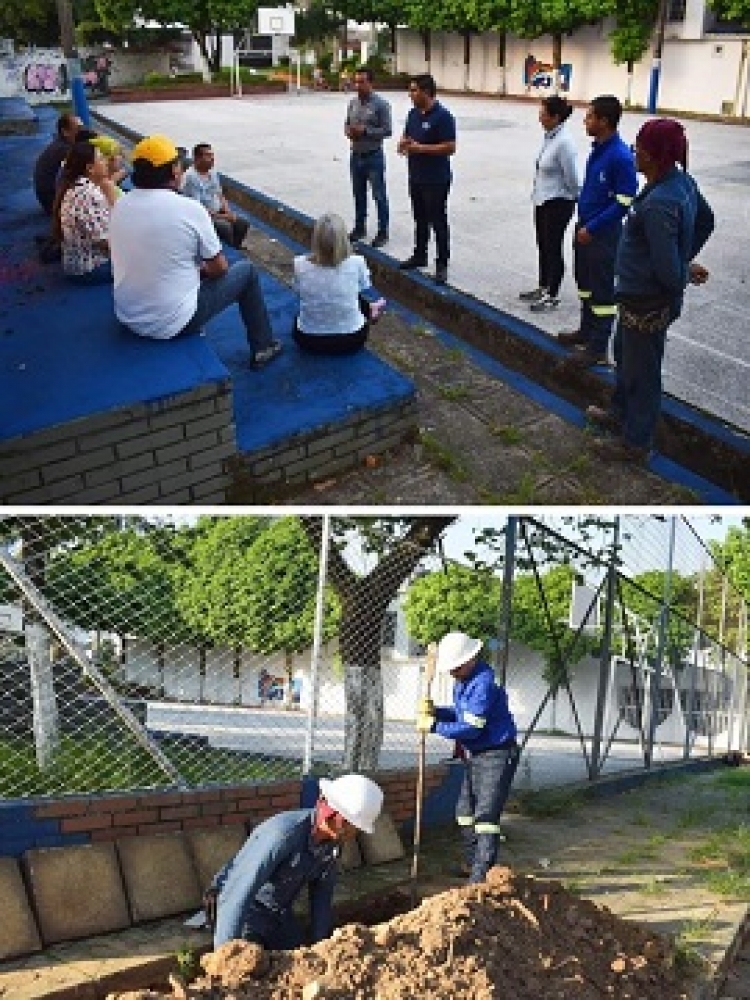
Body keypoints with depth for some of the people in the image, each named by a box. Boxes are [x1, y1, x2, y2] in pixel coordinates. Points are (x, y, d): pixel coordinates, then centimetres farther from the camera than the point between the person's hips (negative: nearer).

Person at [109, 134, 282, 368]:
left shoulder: (120, 205, -1)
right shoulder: (189, 208, -16)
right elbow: (219, 269, -6)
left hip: (128, 318, 6)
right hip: (174, 323, -6)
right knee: (246, 270, 14)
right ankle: (262, 348, 26)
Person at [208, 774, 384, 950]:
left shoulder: (333, 844, -11)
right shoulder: (283, 834, -36)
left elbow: (321, 899, 1)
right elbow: (238, 896, -38)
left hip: (280, 914, 7)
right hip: (243, 913, -7)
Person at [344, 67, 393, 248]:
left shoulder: (380, 104, -10)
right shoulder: (353, 103, 8)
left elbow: (387, 130, -13)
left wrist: (365, 130, -20)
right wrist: (348, 130, -6)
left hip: (373, 156, -6)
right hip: (356, 155, 6)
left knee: (379, 196, 1)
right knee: (359, 194, 16)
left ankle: (383, 232, 10)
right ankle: (359, 228, 29)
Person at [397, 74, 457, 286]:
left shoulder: (442, 116, -15)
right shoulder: (413, 113, 9)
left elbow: (450, 147, -20)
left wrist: (419, 148, -21)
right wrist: (403, 143, -4)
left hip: (436, 180, -8)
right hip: (416, 177, 8)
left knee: (438, 221, -1)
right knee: (420, 218, 18)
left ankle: (442, 264, 6)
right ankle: (419, 255, 31)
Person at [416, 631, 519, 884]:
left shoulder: (484, 683, -25)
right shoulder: (463, 680, 7)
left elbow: (471, 728, -27)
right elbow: (460, 714, 14)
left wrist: (434, 726, -22)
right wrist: (435, 711, -3)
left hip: (496, 756, -10)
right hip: (474, 756, 11)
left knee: (486, 815, -11)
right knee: (465, 811, 17)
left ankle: (481, 875, -8)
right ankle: (473, 864, 31)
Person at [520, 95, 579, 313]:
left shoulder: (564, 142, -22)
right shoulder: (549, 136, 4)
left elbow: (571, 177, -18)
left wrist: (574, 197, -4)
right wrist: (537, 193, 17)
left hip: (558, 203, -9)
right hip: (542, 201, 9)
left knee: (553, 248, 2)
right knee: (543, 246, 18)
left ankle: (552, 296, 14)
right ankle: (543, 288, 33)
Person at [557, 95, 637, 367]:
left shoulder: (621, 157, -21)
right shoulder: (597, 148, 4)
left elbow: (624, 202, -21)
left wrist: (592, 228, -18)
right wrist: (581, 223, 13)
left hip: (603, 235, -9)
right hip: (585, 229, 9)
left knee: (602, 292, 1)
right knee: (585, 283, 21)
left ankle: (598, 348, 9)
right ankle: (587, 331, 37)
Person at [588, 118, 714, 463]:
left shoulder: (658, 205, -31)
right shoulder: (682, 181, -2)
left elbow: (667, 270, -30)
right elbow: (705, 221, 15)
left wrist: (685, 271, -9)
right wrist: (686, 259, 14)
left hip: (647, 304, -10)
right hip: (640, 295, 10)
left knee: (641, 370, 7)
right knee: (624, 354, 28)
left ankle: (636, 442, 25)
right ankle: (620, 412, 49)